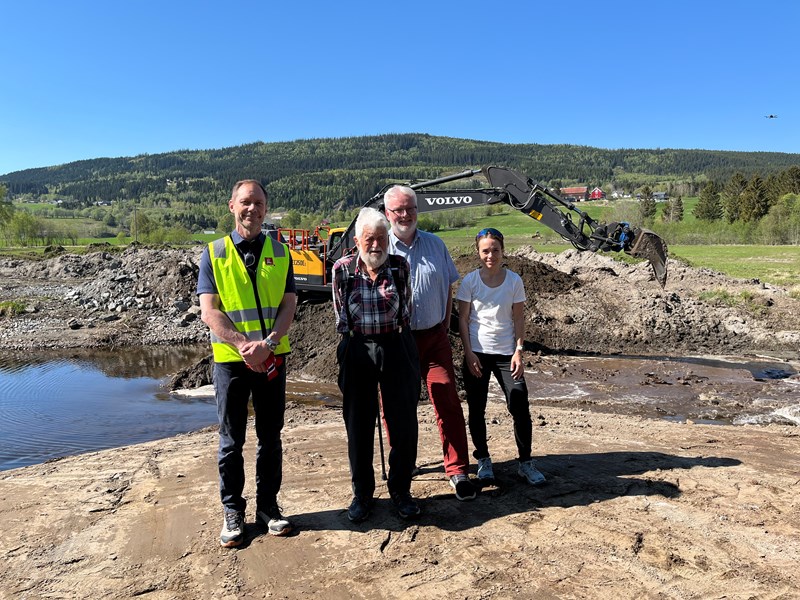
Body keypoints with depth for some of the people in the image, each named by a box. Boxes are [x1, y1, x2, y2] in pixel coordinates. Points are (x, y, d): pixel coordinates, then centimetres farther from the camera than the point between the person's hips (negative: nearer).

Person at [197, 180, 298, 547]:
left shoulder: (279, 253, 6)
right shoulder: (214, 254, 1)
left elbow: (288, 305, -1)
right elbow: (209, 312, -6)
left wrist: (267, 343, -17)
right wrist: (244, 346, -19)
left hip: (273, 358, 2)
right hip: (230, 359, -1)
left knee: (270, 437, 11)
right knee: (231, 440, 8)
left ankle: (268, 506, 26)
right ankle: (232, 512, 24)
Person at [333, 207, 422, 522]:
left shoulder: (400, 266, -1)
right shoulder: (343, 269, -4)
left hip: (396, 347, 1)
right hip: (357, 349, 0)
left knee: (403, 423, 6)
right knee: (358, 425, 8)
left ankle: (401, 490, 25)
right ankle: (362, 493, 25)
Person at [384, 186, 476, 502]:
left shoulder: (435, 244, 8)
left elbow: (448, 287, 15)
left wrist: (445, 324, 8)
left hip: (434, 337, 2)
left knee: (448, 403, -1)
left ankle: (457, 470, 9)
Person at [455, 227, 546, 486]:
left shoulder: (514, 280, -1)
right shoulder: (470, 281, -3)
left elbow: (519, 319, 3)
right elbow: (463, 319, -2)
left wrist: (518, 351, -5)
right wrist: (469, 354, -8)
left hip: (506, 353, 0)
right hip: (477, 353, 0)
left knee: (520, 408, -3)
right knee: (477, 409, 7)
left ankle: (525, 463, 13)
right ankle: (483, 459, 24)